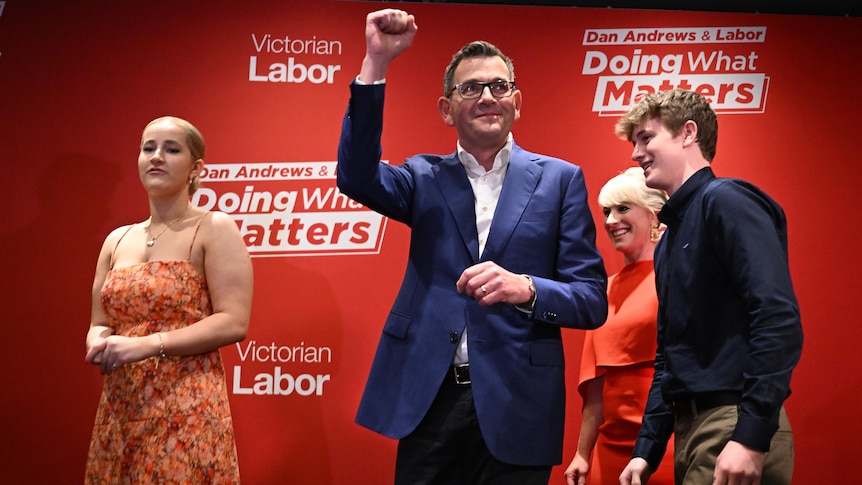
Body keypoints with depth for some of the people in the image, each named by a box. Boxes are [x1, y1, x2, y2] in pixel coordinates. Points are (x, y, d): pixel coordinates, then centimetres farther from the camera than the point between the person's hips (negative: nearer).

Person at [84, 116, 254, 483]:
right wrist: (99, 343, -5)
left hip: (187, 410, -5)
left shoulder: (215, 229, -3)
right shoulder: (117, 240, 14)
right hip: (119, 410, 6)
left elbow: (234, 323, -12)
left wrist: (149, 344, -17)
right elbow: (99, 324, 19)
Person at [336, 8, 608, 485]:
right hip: (428, 398, 1)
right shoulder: (425, 178, 8)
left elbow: (592, 301, 0)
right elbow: (357, 177, -13)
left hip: (515, 406, -1)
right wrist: (376, 62, -17)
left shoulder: (559, 179, 4)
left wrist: (526, 288, -21)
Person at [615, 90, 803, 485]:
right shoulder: (670, 237, 19)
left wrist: (752, 438, -23)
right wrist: (647, 450, 18)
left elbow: (779, 320, -19)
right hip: (690, 428, 9)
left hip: (736, 426, -9)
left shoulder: (725, 201, -8)